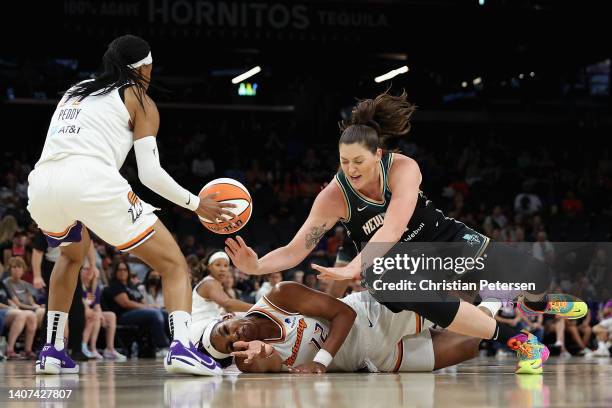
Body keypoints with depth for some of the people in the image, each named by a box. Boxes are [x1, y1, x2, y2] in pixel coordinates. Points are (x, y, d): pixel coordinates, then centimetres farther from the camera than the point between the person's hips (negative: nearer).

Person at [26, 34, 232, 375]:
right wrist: (196, 203, 18)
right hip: (93, 182, -6)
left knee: (73, 253, 38)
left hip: (42, 186, 6)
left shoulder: (74, 92, 30)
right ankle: (182, 347, -19)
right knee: (174, 264, 6)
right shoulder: (139, 99, 15)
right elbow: (150, 173, 6)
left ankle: (53, 352, 31)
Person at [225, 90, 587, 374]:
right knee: (422, 297, -40)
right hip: (394, 263, 0)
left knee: (533, 273, -8)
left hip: (443, 238, 1)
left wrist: (354, 268, -53)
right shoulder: (334, 196, -22)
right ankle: (515, 338, -23)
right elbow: (296, 250, -23)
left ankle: (539, 302, 35)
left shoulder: (403, 168, -27)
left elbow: (393, 228, -40)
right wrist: (256, 266, -42)